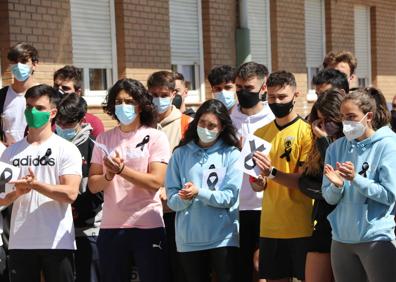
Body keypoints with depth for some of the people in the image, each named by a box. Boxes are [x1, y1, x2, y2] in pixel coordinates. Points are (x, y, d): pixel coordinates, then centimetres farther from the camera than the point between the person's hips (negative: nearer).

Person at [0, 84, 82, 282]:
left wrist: (35, 185, -22)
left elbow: (70, 193, -10)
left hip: (57, 243, -3)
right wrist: (17, 192, -11)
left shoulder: (67, 149, 1)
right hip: (20, 243, 3)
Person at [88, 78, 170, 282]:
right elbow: (92, 185, 7)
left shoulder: (155, 137, -1)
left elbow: (156, 182, -11)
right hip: (111, 226, 4)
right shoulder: (104, 139, 10)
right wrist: (107, 176, -14)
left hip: (147, 226, -3)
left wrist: (122, 169, -20)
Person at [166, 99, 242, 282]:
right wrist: (185, 198, -20)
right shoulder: (181, 154, 6)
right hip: (189, 240, 2)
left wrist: (199, 193, -19)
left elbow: (230, 197, -9)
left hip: (223, 238, -2)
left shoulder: (231, 154, 0)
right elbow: (172, 200, 2)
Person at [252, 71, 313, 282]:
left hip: (301, 226, -5)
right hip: (270, 225, 5)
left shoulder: (306, 131, -7)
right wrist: (259, 182, -8)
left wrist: (271, 172, -26)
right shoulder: (261, 133, 10)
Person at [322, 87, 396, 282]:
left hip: (377, 237, -5)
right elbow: (329, 198, 6)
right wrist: (337, 185, -16)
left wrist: (355, 179, -21)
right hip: (342, 239, 5)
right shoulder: (337, 148, 7)